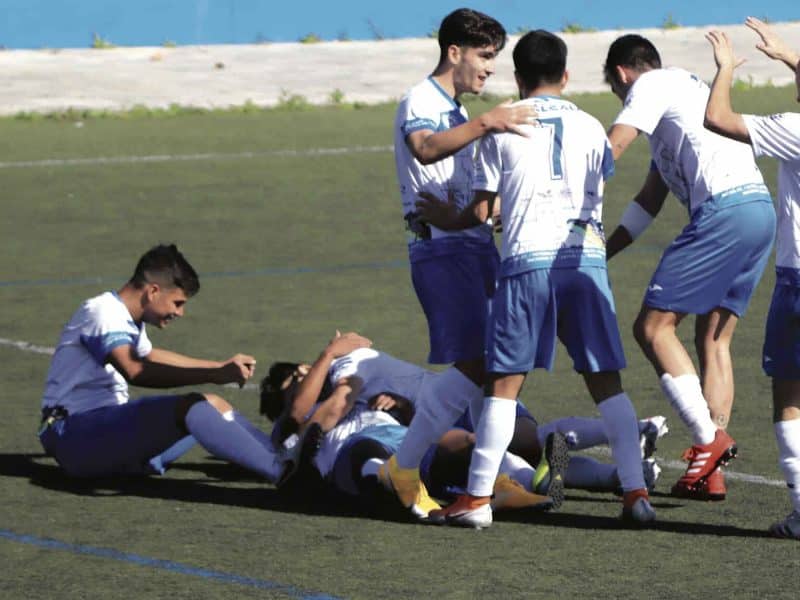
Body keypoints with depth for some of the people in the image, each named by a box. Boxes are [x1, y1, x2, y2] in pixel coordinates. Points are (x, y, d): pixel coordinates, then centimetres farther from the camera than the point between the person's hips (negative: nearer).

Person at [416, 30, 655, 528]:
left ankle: (478, 498, 0)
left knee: (505, 382, 2)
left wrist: (446, 218, 30)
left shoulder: (501, 128, 8)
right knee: (606, 381, 6)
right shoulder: (590, 128, 14)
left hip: (528, 261, -2)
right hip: (587, 260, 2)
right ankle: (636, 492, 0)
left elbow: (481, 212, 9)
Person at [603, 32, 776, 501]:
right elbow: (651, 199, 34)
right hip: (762, 207, 9)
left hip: (724, 208, -9)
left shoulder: (651, 86, 5)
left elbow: (609, 152, -8)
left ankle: (709, 439, -13)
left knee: (653, 326, -5)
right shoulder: (686, 86, 33)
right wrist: (603, 251, 30)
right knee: (714, 338, 10)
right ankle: (711, 472, 4)